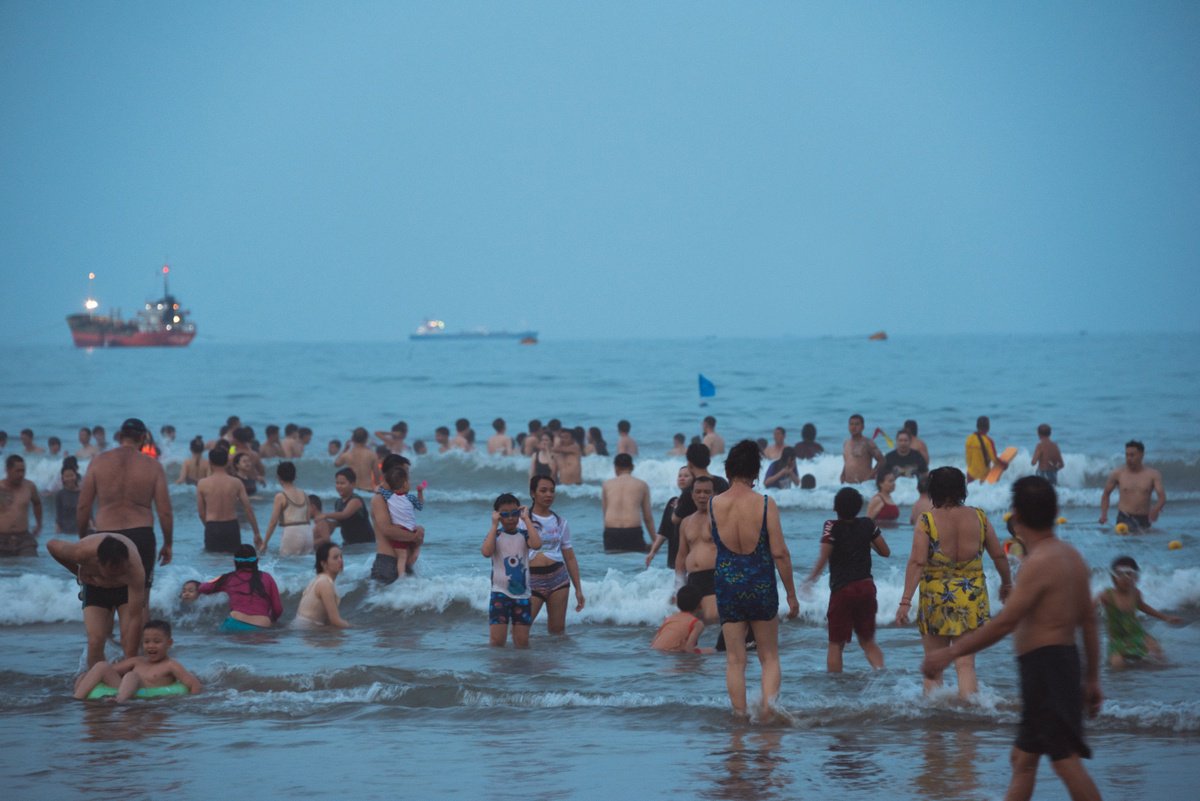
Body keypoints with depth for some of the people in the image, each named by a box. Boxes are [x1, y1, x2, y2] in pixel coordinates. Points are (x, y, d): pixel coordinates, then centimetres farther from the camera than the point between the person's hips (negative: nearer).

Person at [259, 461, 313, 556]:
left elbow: (273, 522, -4)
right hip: (307, 531, 5)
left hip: (291, 533, -5)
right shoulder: (304, 494, 12)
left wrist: (264, 543, 1)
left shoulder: (280, 496, -3)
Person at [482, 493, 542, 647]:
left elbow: (537, 544, -21)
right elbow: (486, 552, -22)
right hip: (500, 592, -2)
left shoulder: (524, 534, 2)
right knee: (497, 640, -8)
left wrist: (526, 519, -13)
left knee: (522, 641, 5)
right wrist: (494, 524, -15)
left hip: (522, 593, 2)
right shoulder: (494, 535, -1)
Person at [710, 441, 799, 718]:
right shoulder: (766, 504, -11)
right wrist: (791, 595, -2)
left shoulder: (713, 505, -6)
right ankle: (768, 712, -3)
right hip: (761, 588, -1)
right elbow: (780, 553, -10)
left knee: (735, 660, 9)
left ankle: (740, 716, 8)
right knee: (769, 657, 12)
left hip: (727, 588, 1)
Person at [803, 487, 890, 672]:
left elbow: (823, 558, -15)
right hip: (866, 586, 4)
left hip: (842, 589, -4)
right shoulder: (868, 525, 2)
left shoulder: (832, 527, -9)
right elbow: (885, 552, 10)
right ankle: (880, 670, -6)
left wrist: (810, 579, -1)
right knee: (868, 640, 15)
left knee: (836, 644, 4)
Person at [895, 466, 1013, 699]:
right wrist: (1007, 584, 25)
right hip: (972, 597, 2)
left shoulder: (926, 522, -9)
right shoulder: (978, 517, 1)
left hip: (936, 598, -2)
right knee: (966, 664, 4)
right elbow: (999, 555, 9)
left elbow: (917, 563, -17)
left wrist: (905, 601, -17)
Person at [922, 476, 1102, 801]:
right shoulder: (1071, 556, 11)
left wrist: (950, 653, -15)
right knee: (1022, 758, 15)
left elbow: (1004, 623, -20)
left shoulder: (1039, 563, -17)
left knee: (1066, 760, -7)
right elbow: (1089, 622, 15)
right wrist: (1092, 679, 21)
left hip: (1045, 666, -10)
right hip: (1064, 662, 10)